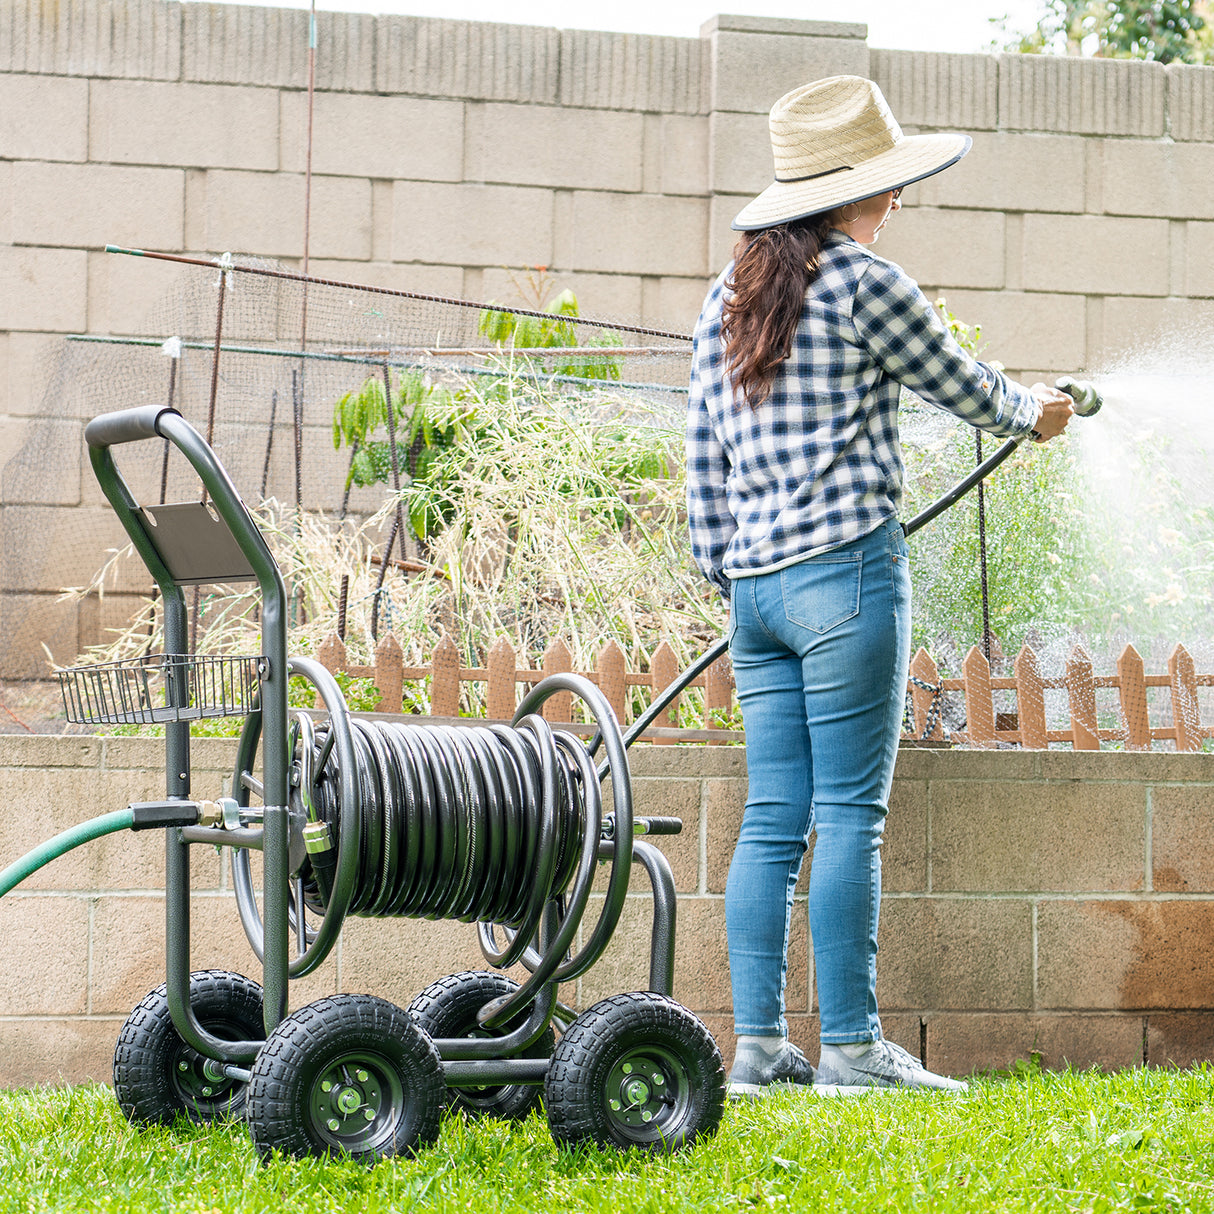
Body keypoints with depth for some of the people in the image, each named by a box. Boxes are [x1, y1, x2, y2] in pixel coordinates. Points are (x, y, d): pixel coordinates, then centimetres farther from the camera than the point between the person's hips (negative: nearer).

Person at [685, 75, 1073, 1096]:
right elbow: (962, 387, 6)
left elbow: (704, 457, 15)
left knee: (772, 820, 6)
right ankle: (851, 1045, -5)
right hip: (847, 568, -7)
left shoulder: (729, 295, 14)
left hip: (754, 581, 7)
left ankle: (758, 1045, 4)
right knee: (850, 815, -5)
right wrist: (1035, 411, 26)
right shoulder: (863, 282, -6)